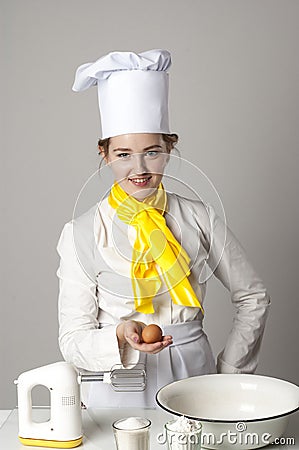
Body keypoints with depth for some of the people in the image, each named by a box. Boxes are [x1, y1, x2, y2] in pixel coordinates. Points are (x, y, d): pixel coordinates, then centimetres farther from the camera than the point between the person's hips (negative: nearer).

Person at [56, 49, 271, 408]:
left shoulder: (199, 218, 1)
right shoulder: (82, 234, -4)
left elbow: (254, 297, 10)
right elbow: (73, 342, -4)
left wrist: (228, 373, 5)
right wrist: (121, 335, -22)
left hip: (192, 378, 1)